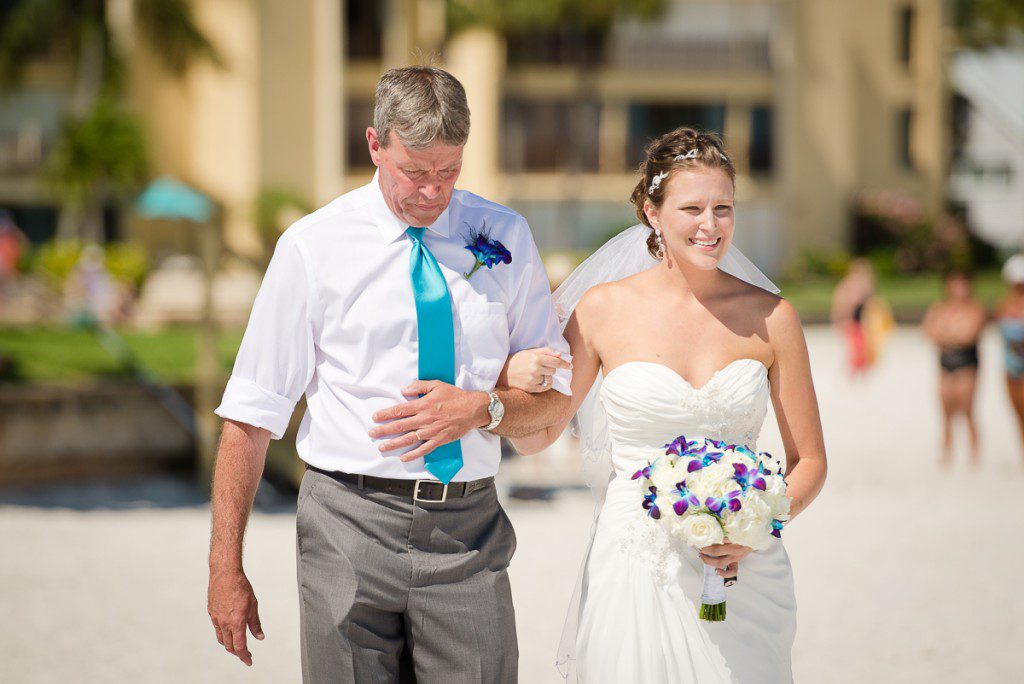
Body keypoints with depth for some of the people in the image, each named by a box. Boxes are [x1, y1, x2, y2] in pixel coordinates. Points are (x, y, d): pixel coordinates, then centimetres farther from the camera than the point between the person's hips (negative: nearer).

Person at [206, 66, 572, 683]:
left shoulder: (505, 239, 6)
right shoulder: (314, 246, -1)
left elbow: (554, 394, 13)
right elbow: (252, 414, -2)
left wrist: (481, 409, -10)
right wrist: (226, 568, -6)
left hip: (468, 532, 2)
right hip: (350, 525, -2)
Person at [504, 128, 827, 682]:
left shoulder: (770, 317, 0)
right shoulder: (604, 308, -1)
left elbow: (809, 461, 6)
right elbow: (535, 438, 9)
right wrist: (516, 381, -12)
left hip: (743, 573, 1)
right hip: (633, 570, -1)